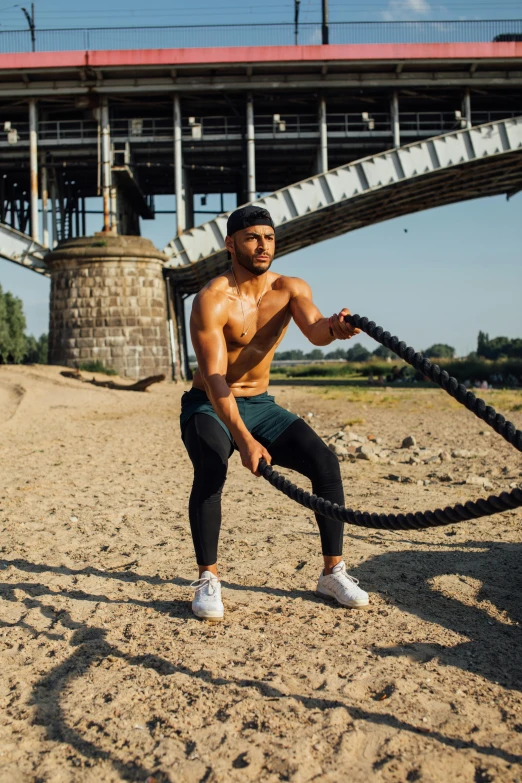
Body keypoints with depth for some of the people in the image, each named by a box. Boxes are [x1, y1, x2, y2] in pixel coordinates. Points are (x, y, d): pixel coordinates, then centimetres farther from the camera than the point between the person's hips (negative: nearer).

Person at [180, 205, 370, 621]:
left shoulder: (290, 289, -6)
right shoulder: (212, 300, -20)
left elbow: (314, 331, -27)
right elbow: (214, 378, -30)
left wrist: (334, 328, -53)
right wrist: (244, 440, -43)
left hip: (261, 405, 4)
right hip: (208, 407, -4)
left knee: (324, 460, -13)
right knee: (211, 467, -33)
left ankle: (333, 571, 0)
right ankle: (208, 579, -17)